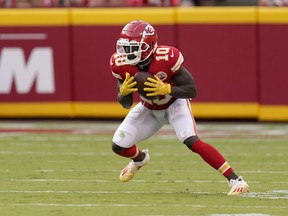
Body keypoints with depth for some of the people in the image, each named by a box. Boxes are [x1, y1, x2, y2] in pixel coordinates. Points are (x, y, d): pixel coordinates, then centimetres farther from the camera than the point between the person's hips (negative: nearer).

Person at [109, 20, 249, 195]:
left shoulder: (167, 59, -34)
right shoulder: (122, 64, -21)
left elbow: (192, 90, -28)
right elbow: (126, 104, -11)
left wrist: (166, 89, -44)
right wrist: (124, 92, -35)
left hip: (175, 104, -5)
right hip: (149, 108, 5)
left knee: (192, 141, -29)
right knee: (119, 146, -4)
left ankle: (235, 179, -25)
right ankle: (140, 159, 36)